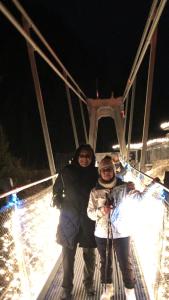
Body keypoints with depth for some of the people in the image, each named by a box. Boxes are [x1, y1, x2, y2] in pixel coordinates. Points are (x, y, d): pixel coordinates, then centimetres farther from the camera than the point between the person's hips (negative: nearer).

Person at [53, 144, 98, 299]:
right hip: (70, 219, 0)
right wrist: (60, 204, -1)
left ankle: (89, 283, 37)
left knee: (90, 255, 13)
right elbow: (57, 190, 9)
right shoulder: (67, 172, -4)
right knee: (68, 256, 9)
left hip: (89, 220, 1)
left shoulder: (96, 173, -3)